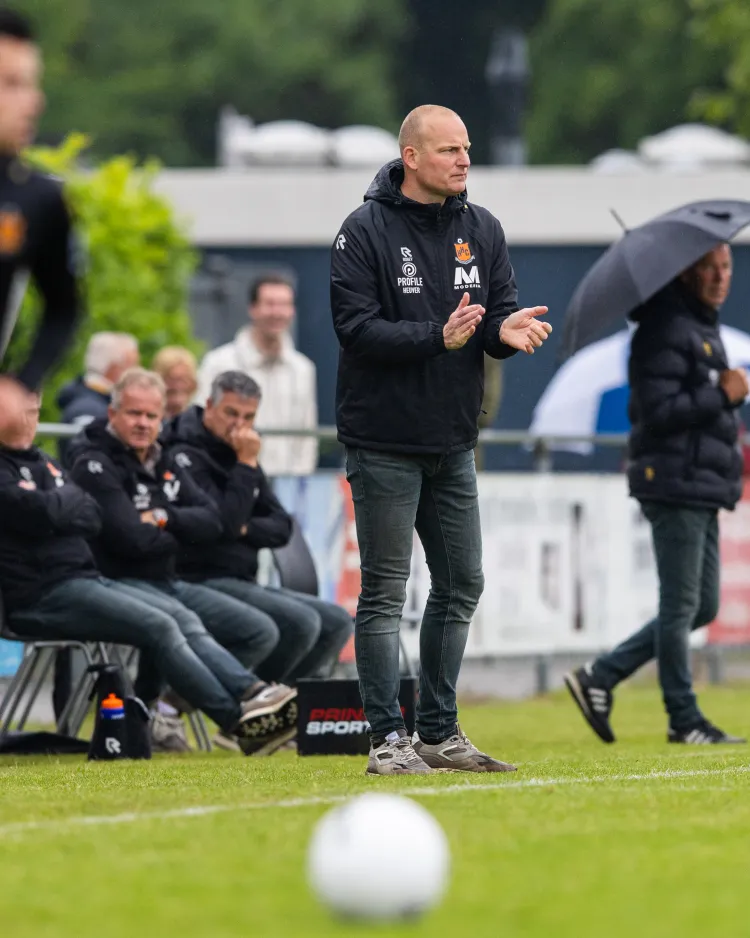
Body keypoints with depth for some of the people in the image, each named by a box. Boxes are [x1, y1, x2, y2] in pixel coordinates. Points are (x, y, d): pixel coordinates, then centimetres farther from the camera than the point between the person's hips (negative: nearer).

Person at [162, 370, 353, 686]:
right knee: (301, 622, -25)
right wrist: (247, 464, -17)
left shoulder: (239, 456, 18)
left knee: (337, 622, 1)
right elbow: (225, 523, -22)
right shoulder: (186, 457, -10)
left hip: (244, 584, 9)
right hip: (205, 580, -9)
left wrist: (245, 529, -10)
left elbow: (282, 528, 11)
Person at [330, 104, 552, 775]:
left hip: (454, 443, 6)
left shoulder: (482, 230, 8)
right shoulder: (365, 232, -10)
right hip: (385, 443, -6)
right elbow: (357, 328, -17)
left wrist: (506, 329, -19)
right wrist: (439, 336, -28)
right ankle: (388, 738, 0)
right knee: (385, 592, -3)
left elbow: (501, 312, 5)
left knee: (461, 586, 11)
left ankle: (439, 732, 21)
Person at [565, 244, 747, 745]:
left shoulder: (705, 327, 19)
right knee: (682, 606, -3)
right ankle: (685, 720, 4)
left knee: (702, 608, 11)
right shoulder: (665, 329, -13)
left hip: (702, 486, 10)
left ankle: (600, 677, 14)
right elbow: (659, 411, -21)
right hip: (676, 483, -10)